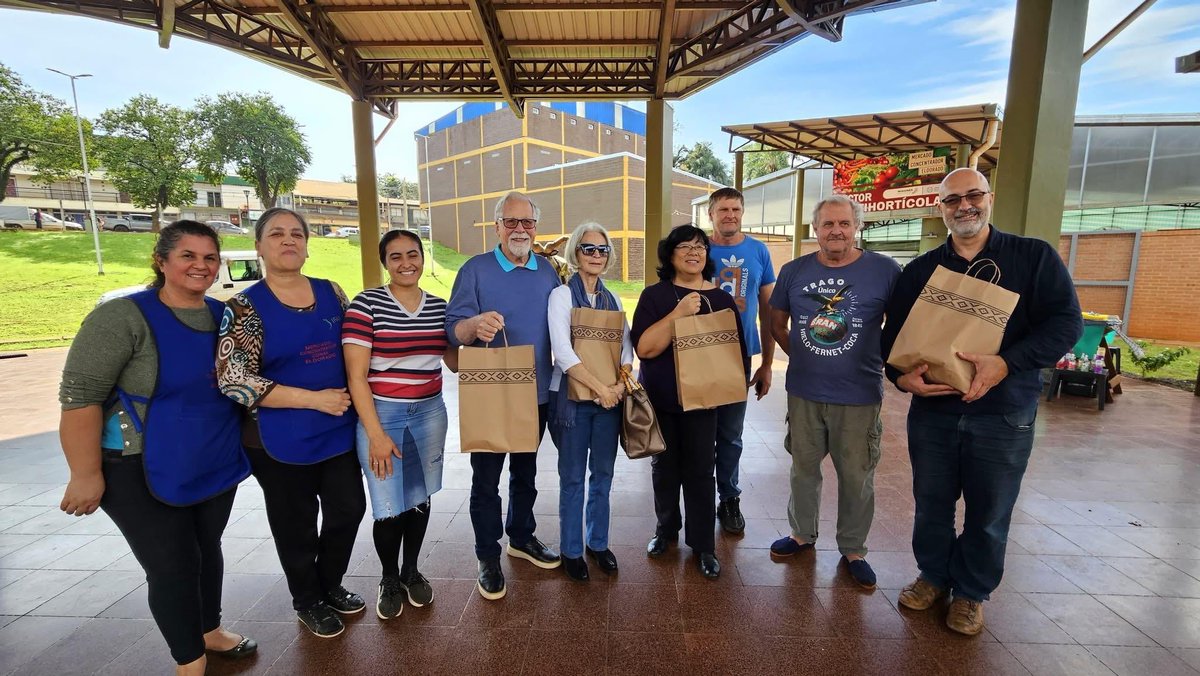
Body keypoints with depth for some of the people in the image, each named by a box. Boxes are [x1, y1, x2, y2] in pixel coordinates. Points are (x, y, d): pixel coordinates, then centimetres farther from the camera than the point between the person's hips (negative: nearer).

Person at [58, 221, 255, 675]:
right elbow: (79, 396, -17)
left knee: (208, 550, 19)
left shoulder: (223, 316, 1)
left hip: (217, 464, 5)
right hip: (143, 471, -5)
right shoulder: (123, 316, -16)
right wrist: (87, 475, -17)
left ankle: (209, 632, 42)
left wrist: (240, 445, 14)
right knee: (171, 567, 5)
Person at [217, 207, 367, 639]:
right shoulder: (245, 307, -11)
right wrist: (314, 399, -20)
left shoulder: (330, 292, 3)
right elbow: (233, 382, -17)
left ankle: (330, 585, 41)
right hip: (282, 440, -4)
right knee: (297, 524, 13)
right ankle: (307, 601, 38)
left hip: (339, 430, 5)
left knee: (349, 509, 14)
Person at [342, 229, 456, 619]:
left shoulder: (439, 307, 4)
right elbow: (356, 376, -11)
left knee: (420, 498, 15)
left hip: (429, 413, 4)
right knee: (389, 508, 3)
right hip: (381, 415, -4)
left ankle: (411, 571, 38)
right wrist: (376, 433, -14)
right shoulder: (366, 304, -10)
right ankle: (390, 579, 31)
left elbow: (455, 362, 12)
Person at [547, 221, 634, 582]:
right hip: (573, 397, -4)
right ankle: (571, 550, 25)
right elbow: (562, 351, -16)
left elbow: (626, 345, 5)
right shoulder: (562, 295, -6)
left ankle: (598, 543, 32)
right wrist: (600, 387, -18)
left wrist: (621, 383, -13)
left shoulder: (612, 299, 10)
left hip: (610, 397, 5)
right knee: (572, 478, 7)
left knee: (603, 474, 14)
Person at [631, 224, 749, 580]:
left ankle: (703, 544, 22)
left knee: (700, 470, 5)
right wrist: (679, 313, -26)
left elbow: (737, 349, 9)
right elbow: (644, 347, -17)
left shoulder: (721, 298, 3)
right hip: (660, 399, -1)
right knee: (664, 467, 13)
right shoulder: (655, 295, -5)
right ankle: (666, 529, 34)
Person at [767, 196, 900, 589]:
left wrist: (884, 361, -5)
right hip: (804, 393, 3)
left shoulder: (884, 271, -7)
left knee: (856, 477, 10)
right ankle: (802, 534, 37)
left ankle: (853, 550, 31)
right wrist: (801, 356, 6)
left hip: (859, 395, -2)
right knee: (803, 468, 17)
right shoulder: (794, 271, 1)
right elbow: (777, 323, 11)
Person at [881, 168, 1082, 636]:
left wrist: (1005, 364, -22)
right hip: (931, 410, 2)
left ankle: (971, 593, 33)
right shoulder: (919, 270, 6)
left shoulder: (1034, 257, -1)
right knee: (931, 501, 14)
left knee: (989, 511, 12)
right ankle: (933, 576, 36)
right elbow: (893, 333, 6)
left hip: (1003, 413, -2)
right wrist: (902, 375, -13)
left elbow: (1067, 322, -8)